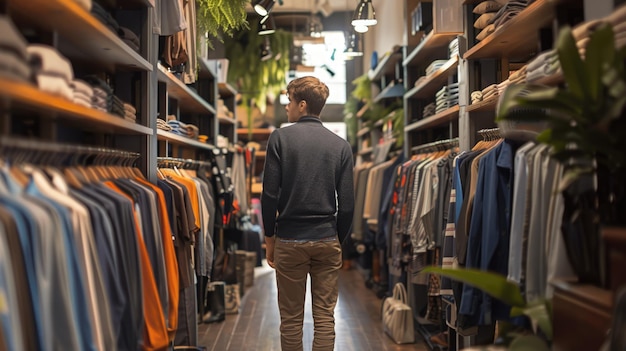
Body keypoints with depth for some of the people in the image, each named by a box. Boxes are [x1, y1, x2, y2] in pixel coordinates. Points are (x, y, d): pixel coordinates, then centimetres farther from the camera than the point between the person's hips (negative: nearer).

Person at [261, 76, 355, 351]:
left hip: (290, 240, -2)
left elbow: (270, 194, -6)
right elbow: (347, 203, 0)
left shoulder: (280, 138, -3)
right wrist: (339, 239, 12)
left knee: (291, 318, 8)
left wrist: (269, 238, 3)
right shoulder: (340, 145, 3)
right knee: (325, 316, 7)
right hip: (327, 241, 2)